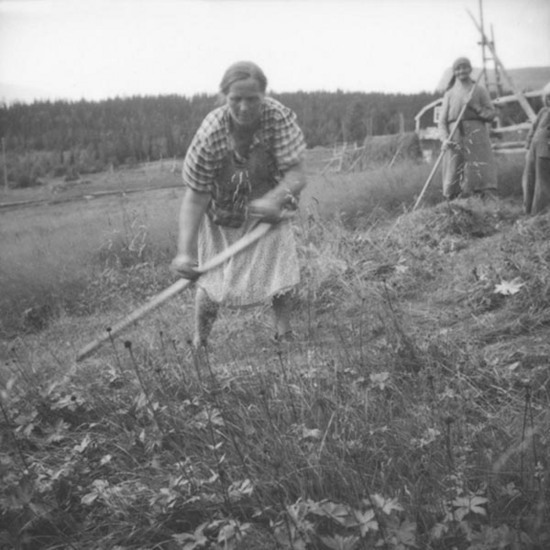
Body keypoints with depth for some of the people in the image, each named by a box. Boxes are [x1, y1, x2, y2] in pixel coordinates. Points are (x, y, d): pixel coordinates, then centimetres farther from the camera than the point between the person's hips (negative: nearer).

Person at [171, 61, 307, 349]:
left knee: (279, 272, -10)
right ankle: (198, 345, 22)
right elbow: (194, 196, -26)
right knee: (211, 283, -3)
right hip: (221, 216, -1)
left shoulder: (279, 117, -24)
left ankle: (284, 336, 15)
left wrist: (276, 197, -47)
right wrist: (184, 251, -35)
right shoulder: (210, 134, -29)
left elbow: (297, 174, -24)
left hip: (266, 209, 2)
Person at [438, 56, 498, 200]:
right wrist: (445, 139, -10)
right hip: (455, 138, 1)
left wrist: (475, 107, -9)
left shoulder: (479, 90, 12)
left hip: (476, 136, -1)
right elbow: (442, 120, 7)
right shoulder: (449, 94, 13)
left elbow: (491, 114, 7)